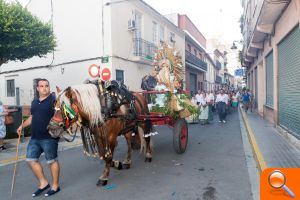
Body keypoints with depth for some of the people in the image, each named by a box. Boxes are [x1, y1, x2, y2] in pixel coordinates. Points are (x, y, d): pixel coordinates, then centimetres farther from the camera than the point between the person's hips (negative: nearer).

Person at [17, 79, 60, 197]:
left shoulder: (53, 100, -10)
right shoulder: (34, 102, 13)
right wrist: (22, 126, 15)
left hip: (49, 137, -8)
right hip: (34, 138, 8)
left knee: (52, 161, 5)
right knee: (31, 160, 11)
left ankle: (55, 186, 21)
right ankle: (43, 183, 27)